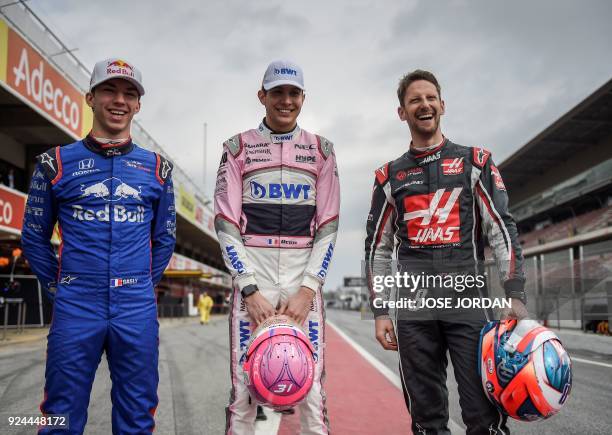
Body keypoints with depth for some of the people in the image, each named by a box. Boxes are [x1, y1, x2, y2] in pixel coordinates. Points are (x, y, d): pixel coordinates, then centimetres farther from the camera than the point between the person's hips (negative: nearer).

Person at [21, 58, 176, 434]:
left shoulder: (156, 168, 8)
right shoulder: (56, 163, 4)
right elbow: (34, 237, 10)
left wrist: (141, 288, 12)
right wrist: (59, 287, 6)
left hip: (137, 312, 1)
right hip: (75, 310, -1)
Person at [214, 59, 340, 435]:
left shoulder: (321, 150, 11)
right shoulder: (238, 148, 7)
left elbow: (328, 226, 5)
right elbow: (227, 225, 1)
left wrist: (307, 290, -6)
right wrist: (250, 290, -9)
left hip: (305, 276, 1)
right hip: (253, 274, -1)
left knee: (312, 390, 0)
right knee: (244, 389, -1)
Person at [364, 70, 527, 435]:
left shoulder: (475, 162, 10)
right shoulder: (390, 177, 13)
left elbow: (503, 230, 3)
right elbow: (378, 248, 14)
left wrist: (516, 295, -8)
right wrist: (380, 312, 6)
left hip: (468, 301, -1)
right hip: (413, 311, 2)